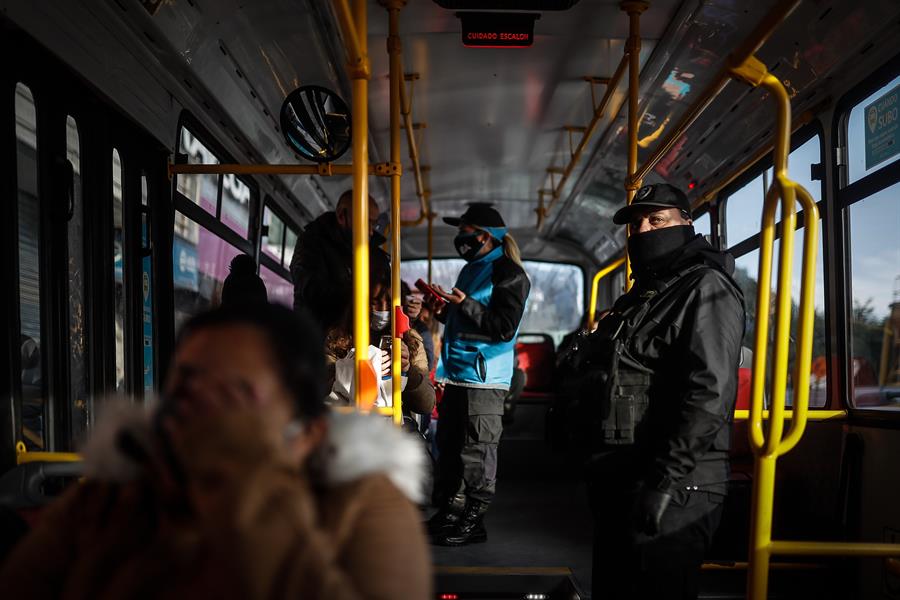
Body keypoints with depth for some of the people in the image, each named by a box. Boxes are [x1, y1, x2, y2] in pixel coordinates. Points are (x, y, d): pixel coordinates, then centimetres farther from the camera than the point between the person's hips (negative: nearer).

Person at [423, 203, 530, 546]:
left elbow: (504, 328, -19)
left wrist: (464, 304, -21)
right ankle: (448, 513, 25)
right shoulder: (472, 269, 19)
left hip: (484, 379, -10)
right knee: (448, 446, 14)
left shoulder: (509, 275, -10)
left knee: (475, 453, -4)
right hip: (457, 376, 10)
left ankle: (473, 521, 4)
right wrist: (444, 311, 11)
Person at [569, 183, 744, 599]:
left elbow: (709, 392, -20)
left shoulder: (705, 288, -7)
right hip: (618, 486, 9)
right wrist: (600, 472, 17)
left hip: (673, 492, -9)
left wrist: (665, 480, -25)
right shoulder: (639, 297, 21)